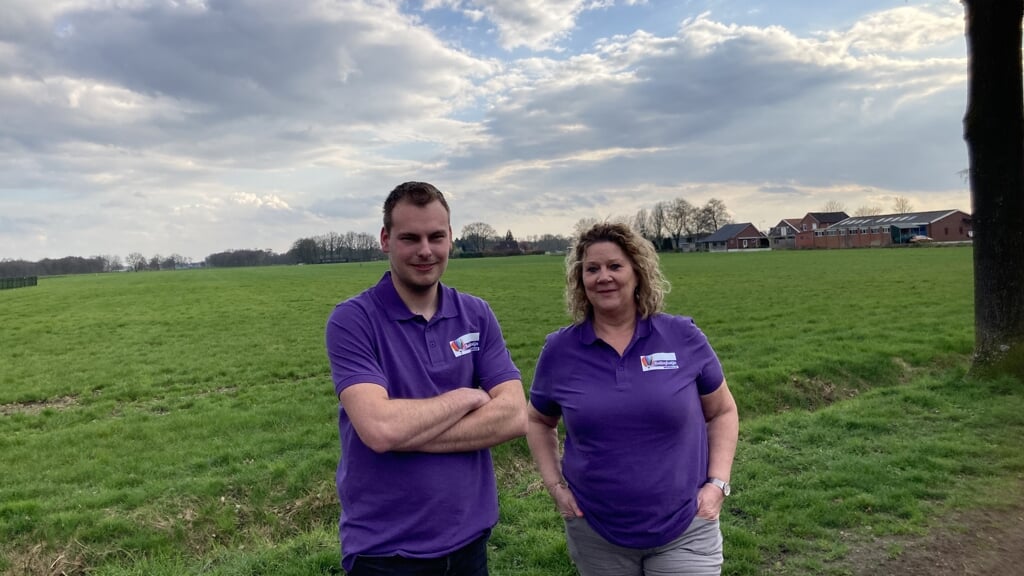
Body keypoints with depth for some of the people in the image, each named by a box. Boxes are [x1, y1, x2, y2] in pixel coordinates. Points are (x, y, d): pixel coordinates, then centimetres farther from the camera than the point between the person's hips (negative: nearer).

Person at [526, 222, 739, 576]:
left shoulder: (684, 337, -7)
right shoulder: (560, 350, -5)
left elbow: (722, 412, 6)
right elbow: (538, 422, 11)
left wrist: (718, 483, -4)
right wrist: (554, 484, 1)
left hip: (685, 531, -1)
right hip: (595, 534, 1)